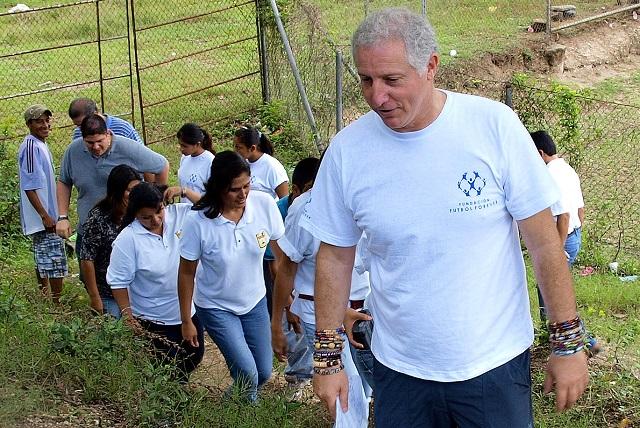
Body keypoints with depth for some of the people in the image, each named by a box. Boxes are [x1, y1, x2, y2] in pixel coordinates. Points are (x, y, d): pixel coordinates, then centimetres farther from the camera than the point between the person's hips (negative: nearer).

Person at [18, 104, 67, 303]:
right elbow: (29, 186, -21)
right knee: (56, 260, -8)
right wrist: (45, 216, -23)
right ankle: (58, 301, -5)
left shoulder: (41, 145, 12)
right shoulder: (31, 147, -17)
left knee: (44, 260, 16)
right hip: (43, 217, -10)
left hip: (47, 214, 10)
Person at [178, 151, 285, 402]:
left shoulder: (264, 204, -20)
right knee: (248, 374, -11)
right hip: (216, 307, -3)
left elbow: (282, 253, -8)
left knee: (264, 373, 11)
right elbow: (187, 273, -12)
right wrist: (186, 321, -5)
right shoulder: (198, 222, -25)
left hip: (255, 301, 3)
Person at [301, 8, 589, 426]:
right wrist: (328, 358, 6)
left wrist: (569, 343, -5)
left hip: (495, 365, -1)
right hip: (399, 371, 2)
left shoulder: (494, 125, -12)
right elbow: (335, 256, 4)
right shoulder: (347, 150, -6)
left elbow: (545, 242, -7)